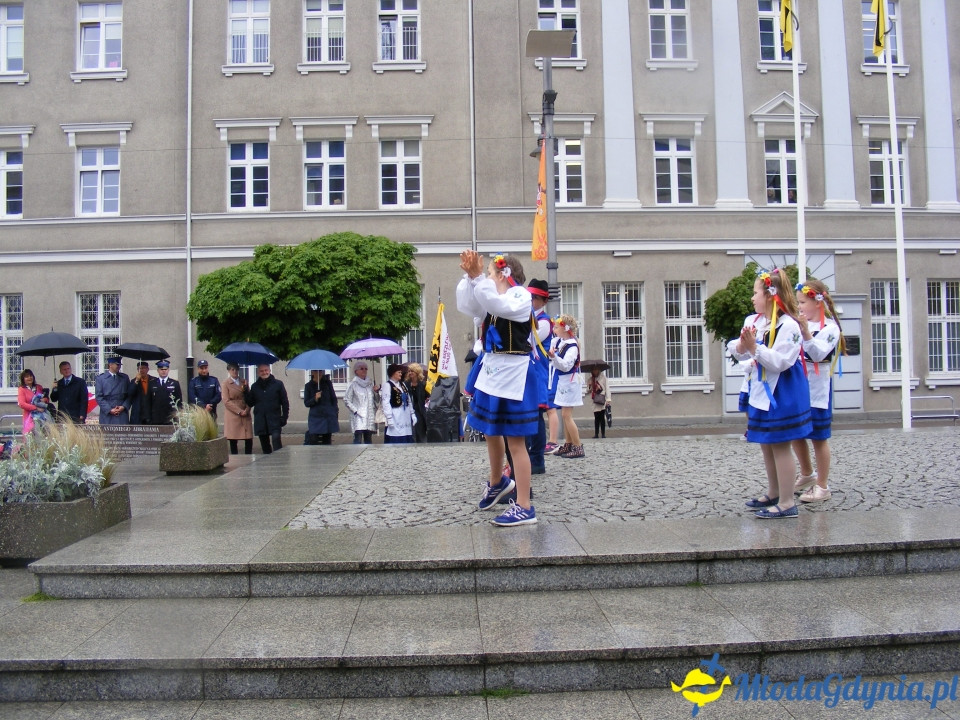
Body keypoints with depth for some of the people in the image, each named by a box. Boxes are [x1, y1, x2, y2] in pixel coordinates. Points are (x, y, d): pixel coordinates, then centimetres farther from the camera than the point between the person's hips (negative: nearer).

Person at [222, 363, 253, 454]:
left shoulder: (244, 382, 13)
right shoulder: (226, 384, 1)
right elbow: (226, 402, -5)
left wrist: (247, 410, -6)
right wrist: (239, 411, -12)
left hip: (245, 415, 3)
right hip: (232, 416, -3)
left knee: (249, 440, -2)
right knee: (233, 442, -1)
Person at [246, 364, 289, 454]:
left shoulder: (278, 384, 2)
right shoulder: (255, 386, 11)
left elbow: (285, 402, 2)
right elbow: (250, 403, 10)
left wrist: (284, 417, -4)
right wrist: (246, 392, -5)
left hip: (274, 419, -3)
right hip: (260, 421, 4)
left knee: (276, 439, -19)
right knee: (264, 445, 8)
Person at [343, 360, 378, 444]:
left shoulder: (370, 383, 12)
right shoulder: (353, 384, -2)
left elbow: (376, 400, 18)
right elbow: (346, 400, -4)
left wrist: (376, 392, -1)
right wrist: (355, 410, -11)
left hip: (370, 417, 5)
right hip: (359, 417, -5)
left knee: (368, 441, 9)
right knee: (358, 441, -13)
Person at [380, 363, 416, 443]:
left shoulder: (403, 384, 19)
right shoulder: (387, 385, -6)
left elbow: (409, 400, 20)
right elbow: (385, 403, -13)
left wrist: (412, 414, 13)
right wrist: (389, 418, -19)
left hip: (406, 416, 7)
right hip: (395, 417, -7)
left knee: (407, 441, 7)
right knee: (395, 441, -8)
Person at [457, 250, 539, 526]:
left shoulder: (522, 296, -10)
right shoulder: (492, 297, 12)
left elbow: (500, 306, -29)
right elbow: (466, 306, 1)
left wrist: (478, 276, -31)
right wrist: (470, 276, -12)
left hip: (514, 373, -8)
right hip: (491, 369, 8)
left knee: (515, 440, -6)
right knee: (491, 431, 21)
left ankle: (524, 508, 1)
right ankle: (497, 482, 44)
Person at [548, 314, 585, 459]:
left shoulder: (572, 346, -18)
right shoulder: (560, 342, 8)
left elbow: (566, 365, -28)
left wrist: (553, 356, -40)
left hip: (569, 382, -9)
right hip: (561, 382, 9)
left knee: (566, 415, -10)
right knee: (564, 415, 12)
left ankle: (578, 447, -6)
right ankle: (568, 445, 19)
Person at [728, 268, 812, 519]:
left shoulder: (788, 326, -18)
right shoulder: (753, 321, 6)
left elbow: (779, 362, -24)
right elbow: (739, 353, 10)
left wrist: (754, 347, -25)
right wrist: (741, 345, -11)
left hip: (781, 393, -9)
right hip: (759, 390, 9)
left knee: (780, 446, -3)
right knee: (766, 444, 17)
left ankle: (787, 503, 6)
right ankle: (773, 494, 32)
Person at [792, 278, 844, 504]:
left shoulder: (830, 327, -10)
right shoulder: (799, 324, 8)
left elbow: (818, 354, -23)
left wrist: (806, 332, -34)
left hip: (817, 390, -6)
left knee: (819, 437, 4)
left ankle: (822, 486, 16)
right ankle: (806, 474, 34)